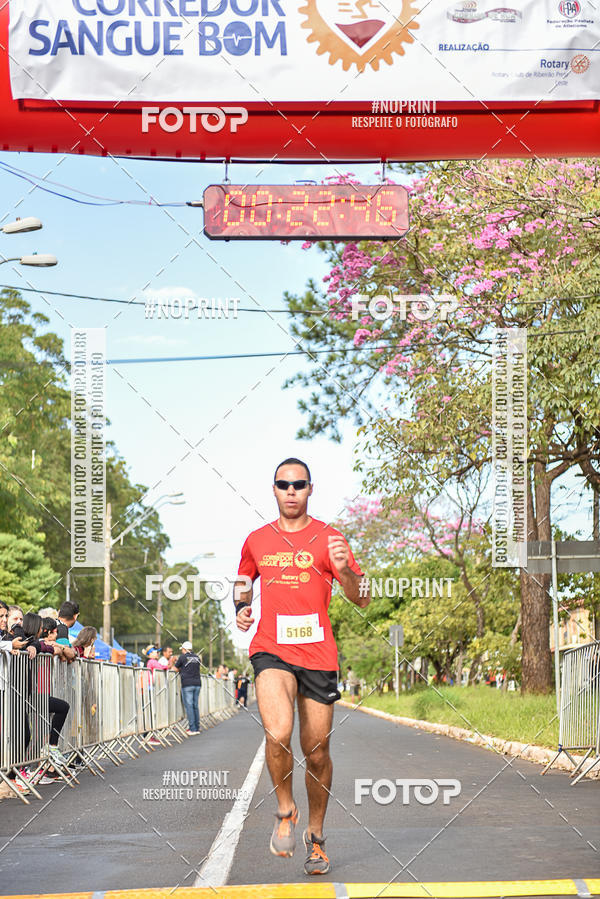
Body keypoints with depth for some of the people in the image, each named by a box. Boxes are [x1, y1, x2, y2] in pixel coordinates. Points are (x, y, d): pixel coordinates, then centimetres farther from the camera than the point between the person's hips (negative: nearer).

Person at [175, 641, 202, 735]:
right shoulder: (197, 657, 11)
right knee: (195, 706, 11)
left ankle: (192, 729, -8)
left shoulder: (183, 657, -3)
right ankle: (197, 728, 11)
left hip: (187, 684, -5)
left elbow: (176, 668, 6)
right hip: (197, 683, 5)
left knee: (189, 706, -4)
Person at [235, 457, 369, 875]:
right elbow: (243, 581, 30)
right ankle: (285, 810, 1)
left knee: (317, 752, 4)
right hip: (271, 649, 0)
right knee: (278, 733, -24)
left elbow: (363, 599, -4)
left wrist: (343, 569, -24)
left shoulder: (327, 538, 2)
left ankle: (316, 835, 25)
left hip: (318, 653, 0)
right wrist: (242, 607, 8)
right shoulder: (257, 540, 11)